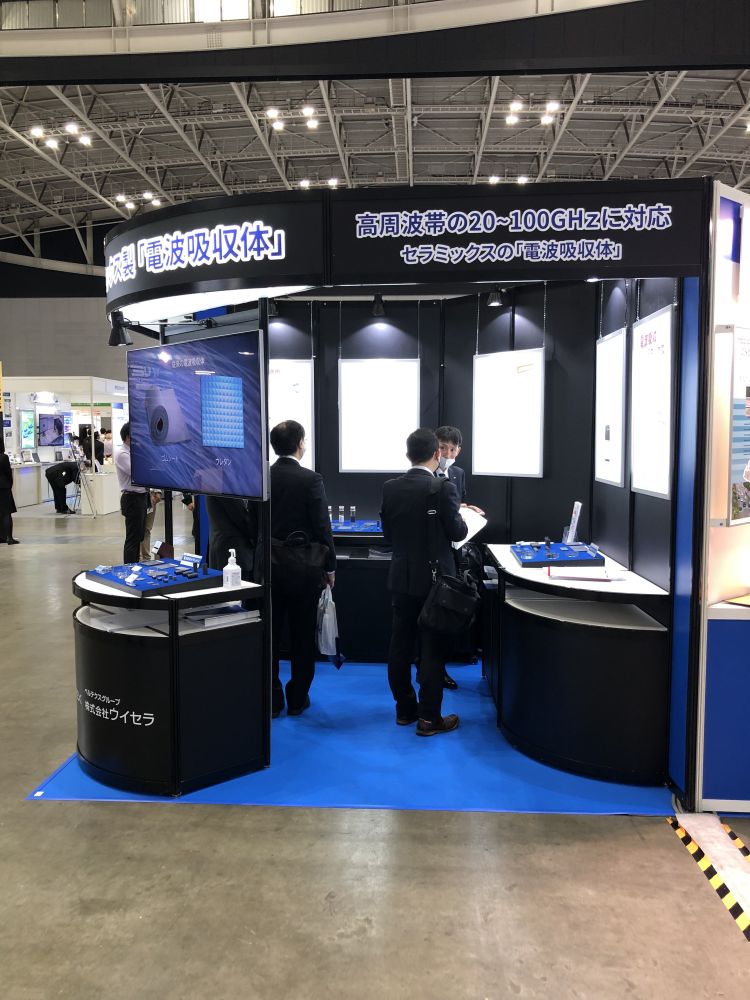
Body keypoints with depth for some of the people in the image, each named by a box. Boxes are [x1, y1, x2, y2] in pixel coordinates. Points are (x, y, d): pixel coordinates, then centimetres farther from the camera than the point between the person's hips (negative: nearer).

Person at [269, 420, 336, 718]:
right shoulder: (310, 479, -14)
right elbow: (322, 529, -13)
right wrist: (330, 567, -2)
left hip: (268, 570, 3)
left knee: (270, 636, 12)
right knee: (302, 637, 10)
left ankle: (271, 700, 20)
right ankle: (297, 700, 19)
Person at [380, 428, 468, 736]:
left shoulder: (390, 488, -2)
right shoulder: (444, 488, -16)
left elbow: (387, 534, 4)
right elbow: (457, 533, -10)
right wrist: (460, 517, 11)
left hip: (401, 578, 5)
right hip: (434, 579, -4)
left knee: (400, 645, 15)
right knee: (432, 649, 4)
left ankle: (404, 709, 26)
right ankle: (429, 718, 10)